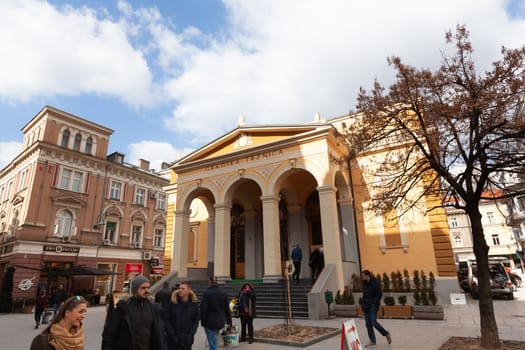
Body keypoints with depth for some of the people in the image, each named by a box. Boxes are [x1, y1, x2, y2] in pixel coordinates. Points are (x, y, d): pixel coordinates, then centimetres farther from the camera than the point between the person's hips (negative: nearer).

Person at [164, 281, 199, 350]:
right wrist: (173, 335, -11)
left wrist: (190, 334, -6)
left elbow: (196, 320, 5)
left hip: (187, 341, 1)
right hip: (172, 340, -1)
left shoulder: (194, 303, -1)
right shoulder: (171, 302, -8)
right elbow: (166, 320, -7)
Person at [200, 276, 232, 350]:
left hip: (210, 321, -5)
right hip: (220, 321, 6)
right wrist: (229, 321, 17)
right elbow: (227, 309, 10)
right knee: (213, 340, 25)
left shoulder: (207, 293, -12)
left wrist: (202, 321, -3)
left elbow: (203, 308, -13)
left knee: (212, 343, 2)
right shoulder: (223, 293, 5)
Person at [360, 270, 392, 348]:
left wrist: (374, 303, -17)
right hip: (366, 305, 7)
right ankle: (372, 342, 13)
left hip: (373, 305, -7)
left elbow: (379, 294, -12)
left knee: (373, 322, -10)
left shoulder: (375, 283, -12)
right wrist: (363, 301, 8)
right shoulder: (365, 283, 10)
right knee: (368, 324, 5)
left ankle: (386, 333, 16)